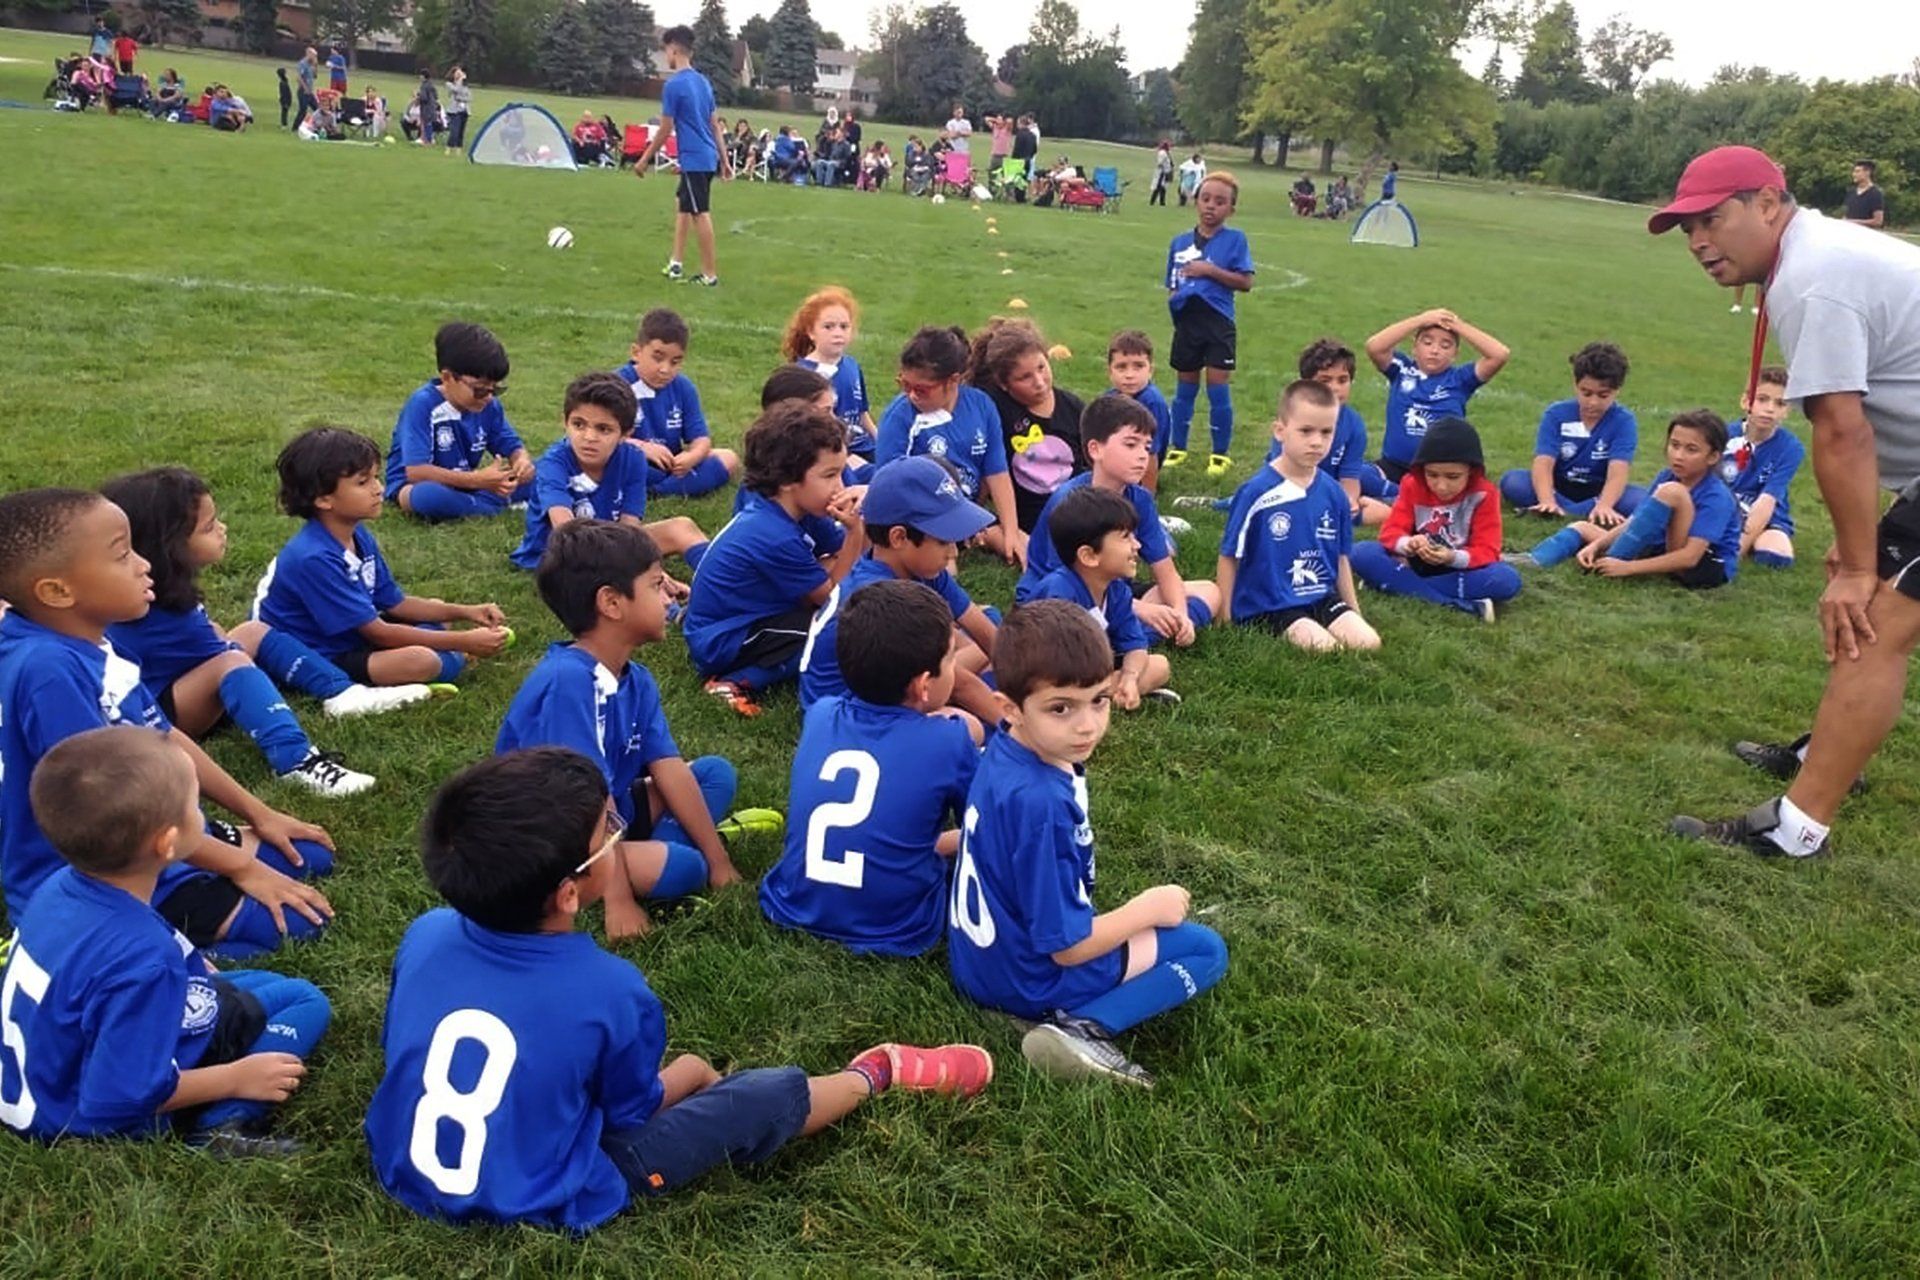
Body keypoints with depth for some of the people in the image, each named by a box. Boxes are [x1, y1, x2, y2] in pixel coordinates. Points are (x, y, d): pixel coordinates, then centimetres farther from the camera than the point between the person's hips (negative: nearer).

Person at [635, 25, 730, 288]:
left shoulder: (674, 84, -12)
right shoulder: (703, 81, 12)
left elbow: (665, 130, -10)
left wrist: (644, 160, -1)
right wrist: (724, 160, 20)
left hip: (694, 159, -9)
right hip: (708, 157, 9)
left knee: (701, 214, -4)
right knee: (684, 206, 17)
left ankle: (710, 274, 0)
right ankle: (676, 264, 20)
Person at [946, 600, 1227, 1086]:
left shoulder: (1003, 749, -8)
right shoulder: (1040, 804, -34)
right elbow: (1067, 947, -23)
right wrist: (1148, 908, -10)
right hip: (1030, 981, -8)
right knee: (1206, 951, 2)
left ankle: (1077, 1025, 11)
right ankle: (1084, 1028, -13)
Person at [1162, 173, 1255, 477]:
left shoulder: (1235, 239, -3)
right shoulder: (1180, 242, 8)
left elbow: (1246, 282, -11)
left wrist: (1210, 270, -18)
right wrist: (1175, 298, -7)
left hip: (1218, 323, -4)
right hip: (1186, 323, 4)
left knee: (1218, 386, -2)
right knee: (1186, 386, 14)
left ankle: (1220, 453, 10)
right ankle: (1178, 447, 26)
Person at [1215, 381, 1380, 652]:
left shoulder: (1334, 494, 4)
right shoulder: (1256, 492, -12)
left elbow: (1341, 558, 14)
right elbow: (1229, 557, -5)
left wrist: (1354, 614, 15)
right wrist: (1225, 618, -4)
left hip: (1321, 598, 6)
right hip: (1268, 606, -6)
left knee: (1368, 642, -13)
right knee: (1323, 646, -25)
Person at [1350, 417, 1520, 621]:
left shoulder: (1483, 494, -10)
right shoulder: (1412, 485, -5)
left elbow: (1487, 551, -14)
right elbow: (1391, 530, -8)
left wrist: (1454, 558, -35)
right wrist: (1408, 544, -33)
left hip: (1458, 571, -1)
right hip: (1414, 565, 2)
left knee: (1507, 579, -32)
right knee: (1360, 553, -27)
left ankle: (1400, 585, -30)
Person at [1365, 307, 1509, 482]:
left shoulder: (1459, 379, 5)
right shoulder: (1402, 369, 5)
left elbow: (1500, 355, -7)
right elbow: (1373, 347, -13)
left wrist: (1459, 326, -4)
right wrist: (1420, 320, -11)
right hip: (1394, 467, -1)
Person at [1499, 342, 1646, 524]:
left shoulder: (1624, 421, -13)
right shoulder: (1556, 414, -10)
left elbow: (1618, 472, -27)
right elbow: (1543, 463, -23)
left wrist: (1603, 506, -48)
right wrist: (1547, 501, -44)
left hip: (1599, 493, -1)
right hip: (1559, 489, 1)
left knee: (1641, 500, -31)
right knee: (1511, 482, -27)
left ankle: (1563, 512, -33)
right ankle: (1589, 513, -31)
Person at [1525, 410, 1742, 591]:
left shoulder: (1716, 498, -20)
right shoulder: (1666, 478, 2)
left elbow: (1690, 557, -28)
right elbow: (1634, 521, 0)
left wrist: (1628, 567, -31)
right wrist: (1596, 545, -17)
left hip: (1710, 569, -8)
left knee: (1672, 491, -28)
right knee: (1582, 528, 3)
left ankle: (1607, 564, -20)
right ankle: (1530, 564, -27)